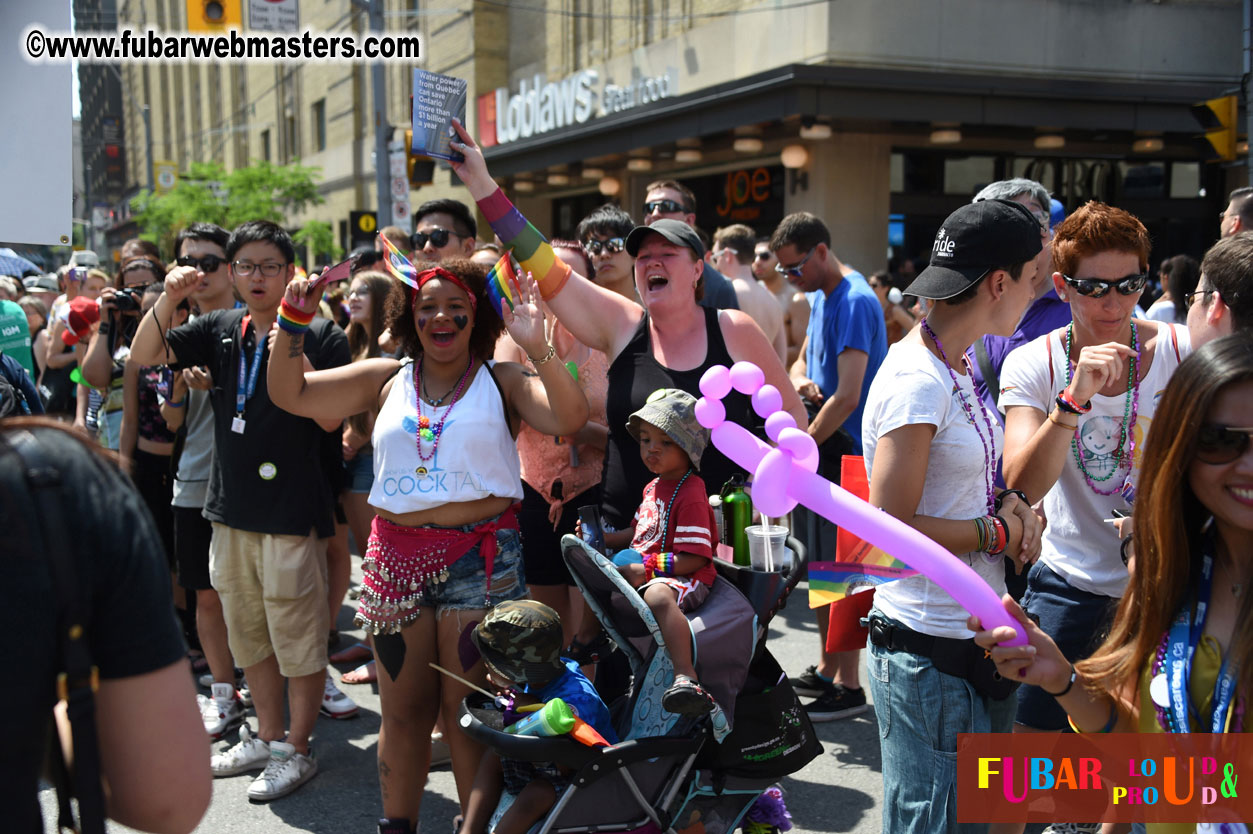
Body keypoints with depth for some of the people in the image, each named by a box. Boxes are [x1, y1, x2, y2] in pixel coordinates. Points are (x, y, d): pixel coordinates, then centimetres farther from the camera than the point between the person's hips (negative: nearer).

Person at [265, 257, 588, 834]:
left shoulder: (501, 380, 3)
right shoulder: (385, 380, 10)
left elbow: (569, 419, -13)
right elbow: (289, 394, 9)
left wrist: (537, 347, -23)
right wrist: (293, 322, -2)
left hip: (478, 560, -3)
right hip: (396, 557, 3)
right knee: (402, 710, 13)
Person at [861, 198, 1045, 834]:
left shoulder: (958, 366, 10)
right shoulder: (916, 382, -21)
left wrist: (1009, 506, 0)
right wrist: (998, 531, -12)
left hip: (976, 636, 9)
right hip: (928, 655, -9)